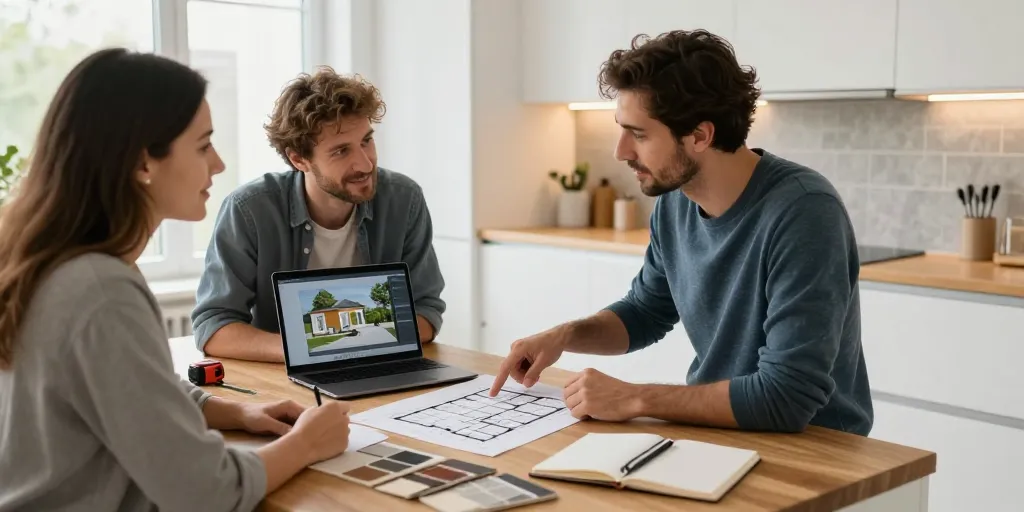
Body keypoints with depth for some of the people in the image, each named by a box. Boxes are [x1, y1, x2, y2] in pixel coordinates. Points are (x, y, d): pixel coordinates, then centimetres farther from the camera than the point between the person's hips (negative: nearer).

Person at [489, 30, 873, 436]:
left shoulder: (803, 213, -24)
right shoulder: (675, 199, -3)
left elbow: (787, 397, -29)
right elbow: (646, 311, 13)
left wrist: (634, 399, -23)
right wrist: (565, 335, -5)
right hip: (719, 430, 6)